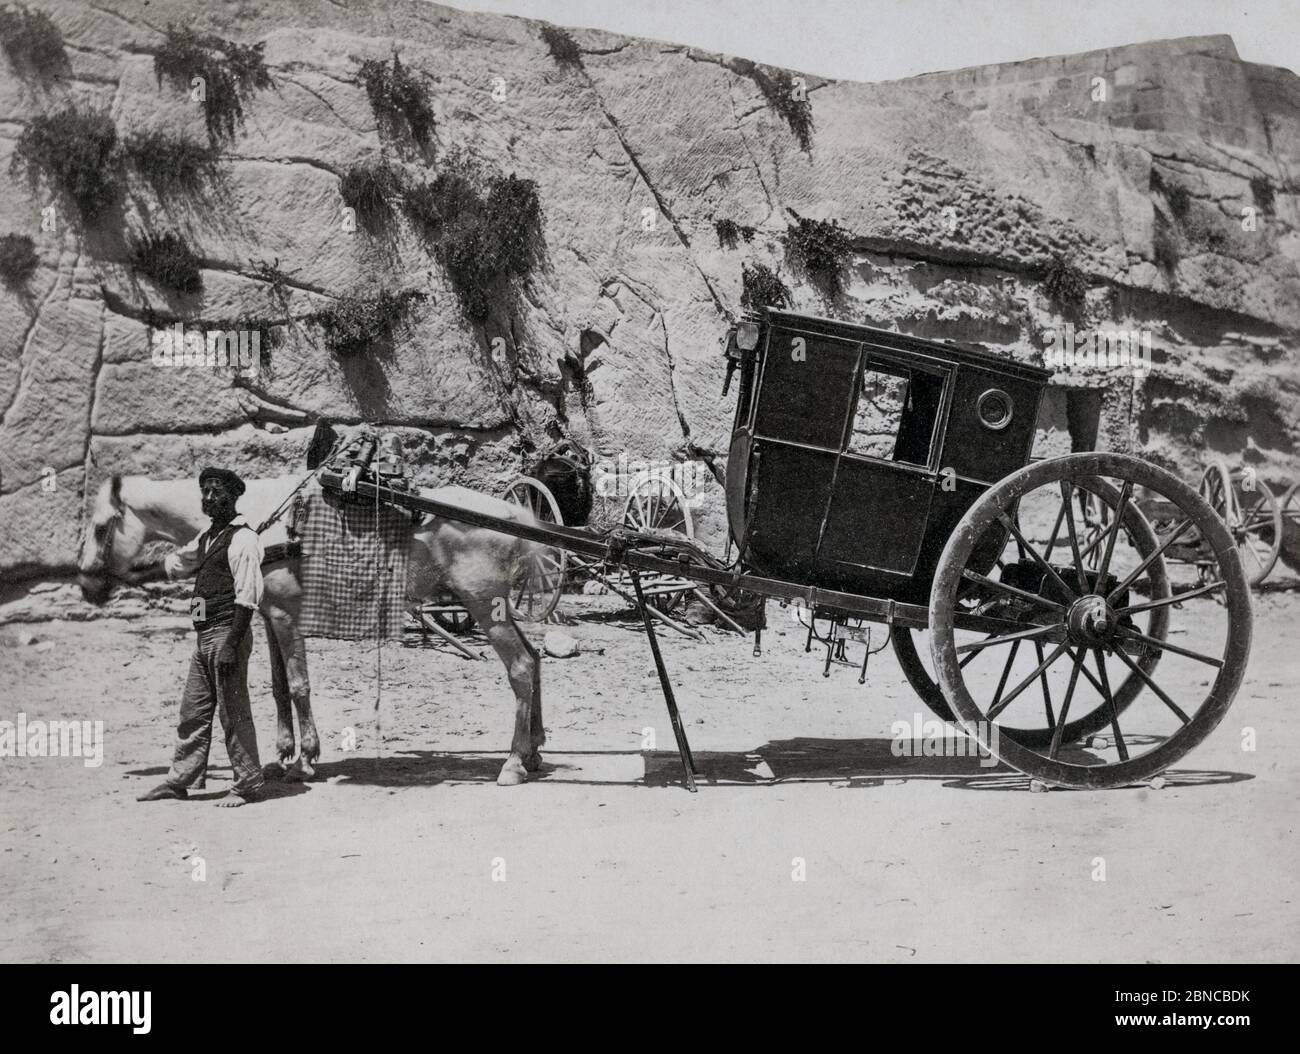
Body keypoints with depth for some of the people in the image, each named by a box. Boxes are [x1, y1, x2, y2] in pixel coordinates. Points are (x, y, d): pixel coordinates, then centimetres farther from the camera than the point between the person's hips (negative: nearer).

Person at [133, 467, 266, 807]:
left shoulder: (242, 539, -12)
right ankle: (179, 781, 20)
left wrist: (230, 645, -22)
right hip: (204, 637, 9)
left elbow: (247, 598, -19)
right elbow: (176, 564, 34)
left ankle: (249, 783, 5)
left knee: (233, 712, -3)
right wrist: (138, 576, 40)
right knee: (193, 711, 13)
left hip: (226, 634, -9)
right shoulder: (208, 537, 16)